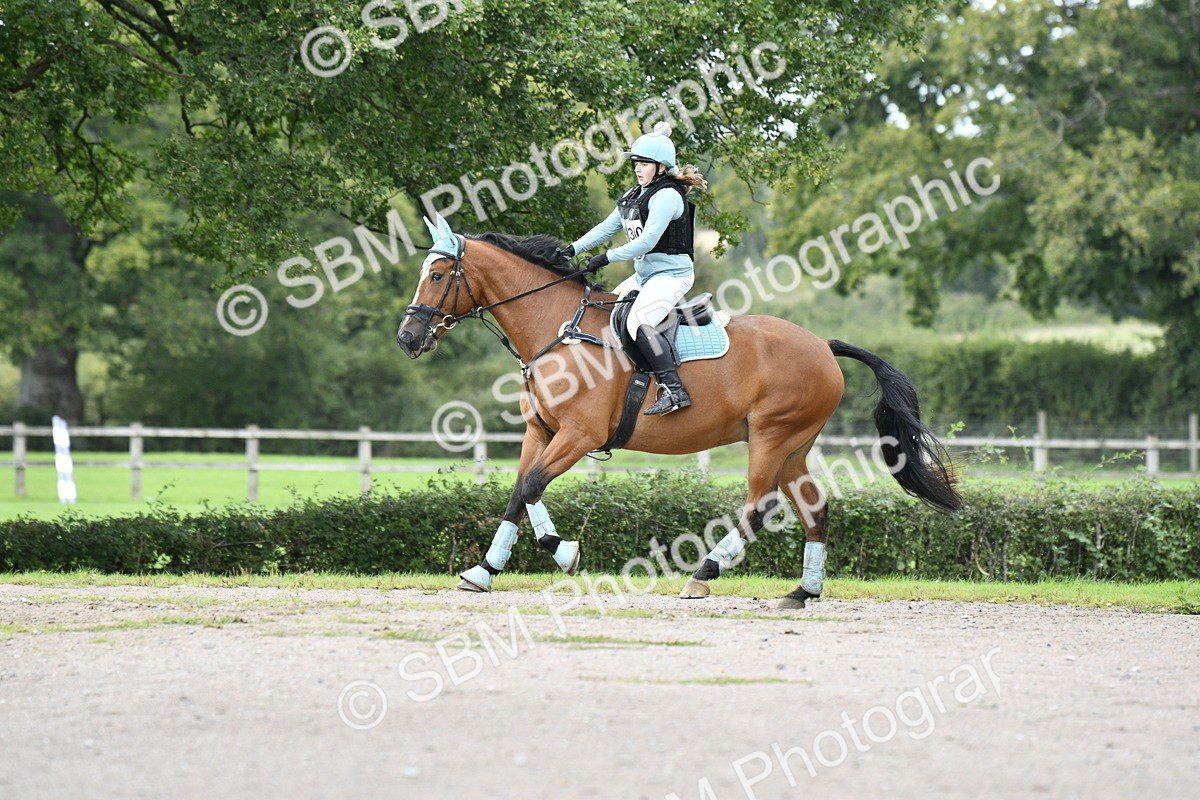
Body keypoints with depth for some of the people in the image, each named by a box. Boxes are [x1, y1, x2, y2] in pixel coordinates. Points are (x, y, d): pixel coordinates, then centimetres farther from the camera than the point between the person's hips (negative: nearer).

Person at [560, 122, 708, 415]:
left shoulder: (667, 196, -16)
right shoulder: (635, 195, 13)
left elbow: (647, 241, -23)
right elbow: (608, 227, 15)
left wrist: (606, 258, -22)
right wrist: (573, 249, 4)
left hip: (672, 274, -10)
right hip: (644, 275, 10)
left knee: (637, 322, -30)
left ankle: (674, 390, -35)